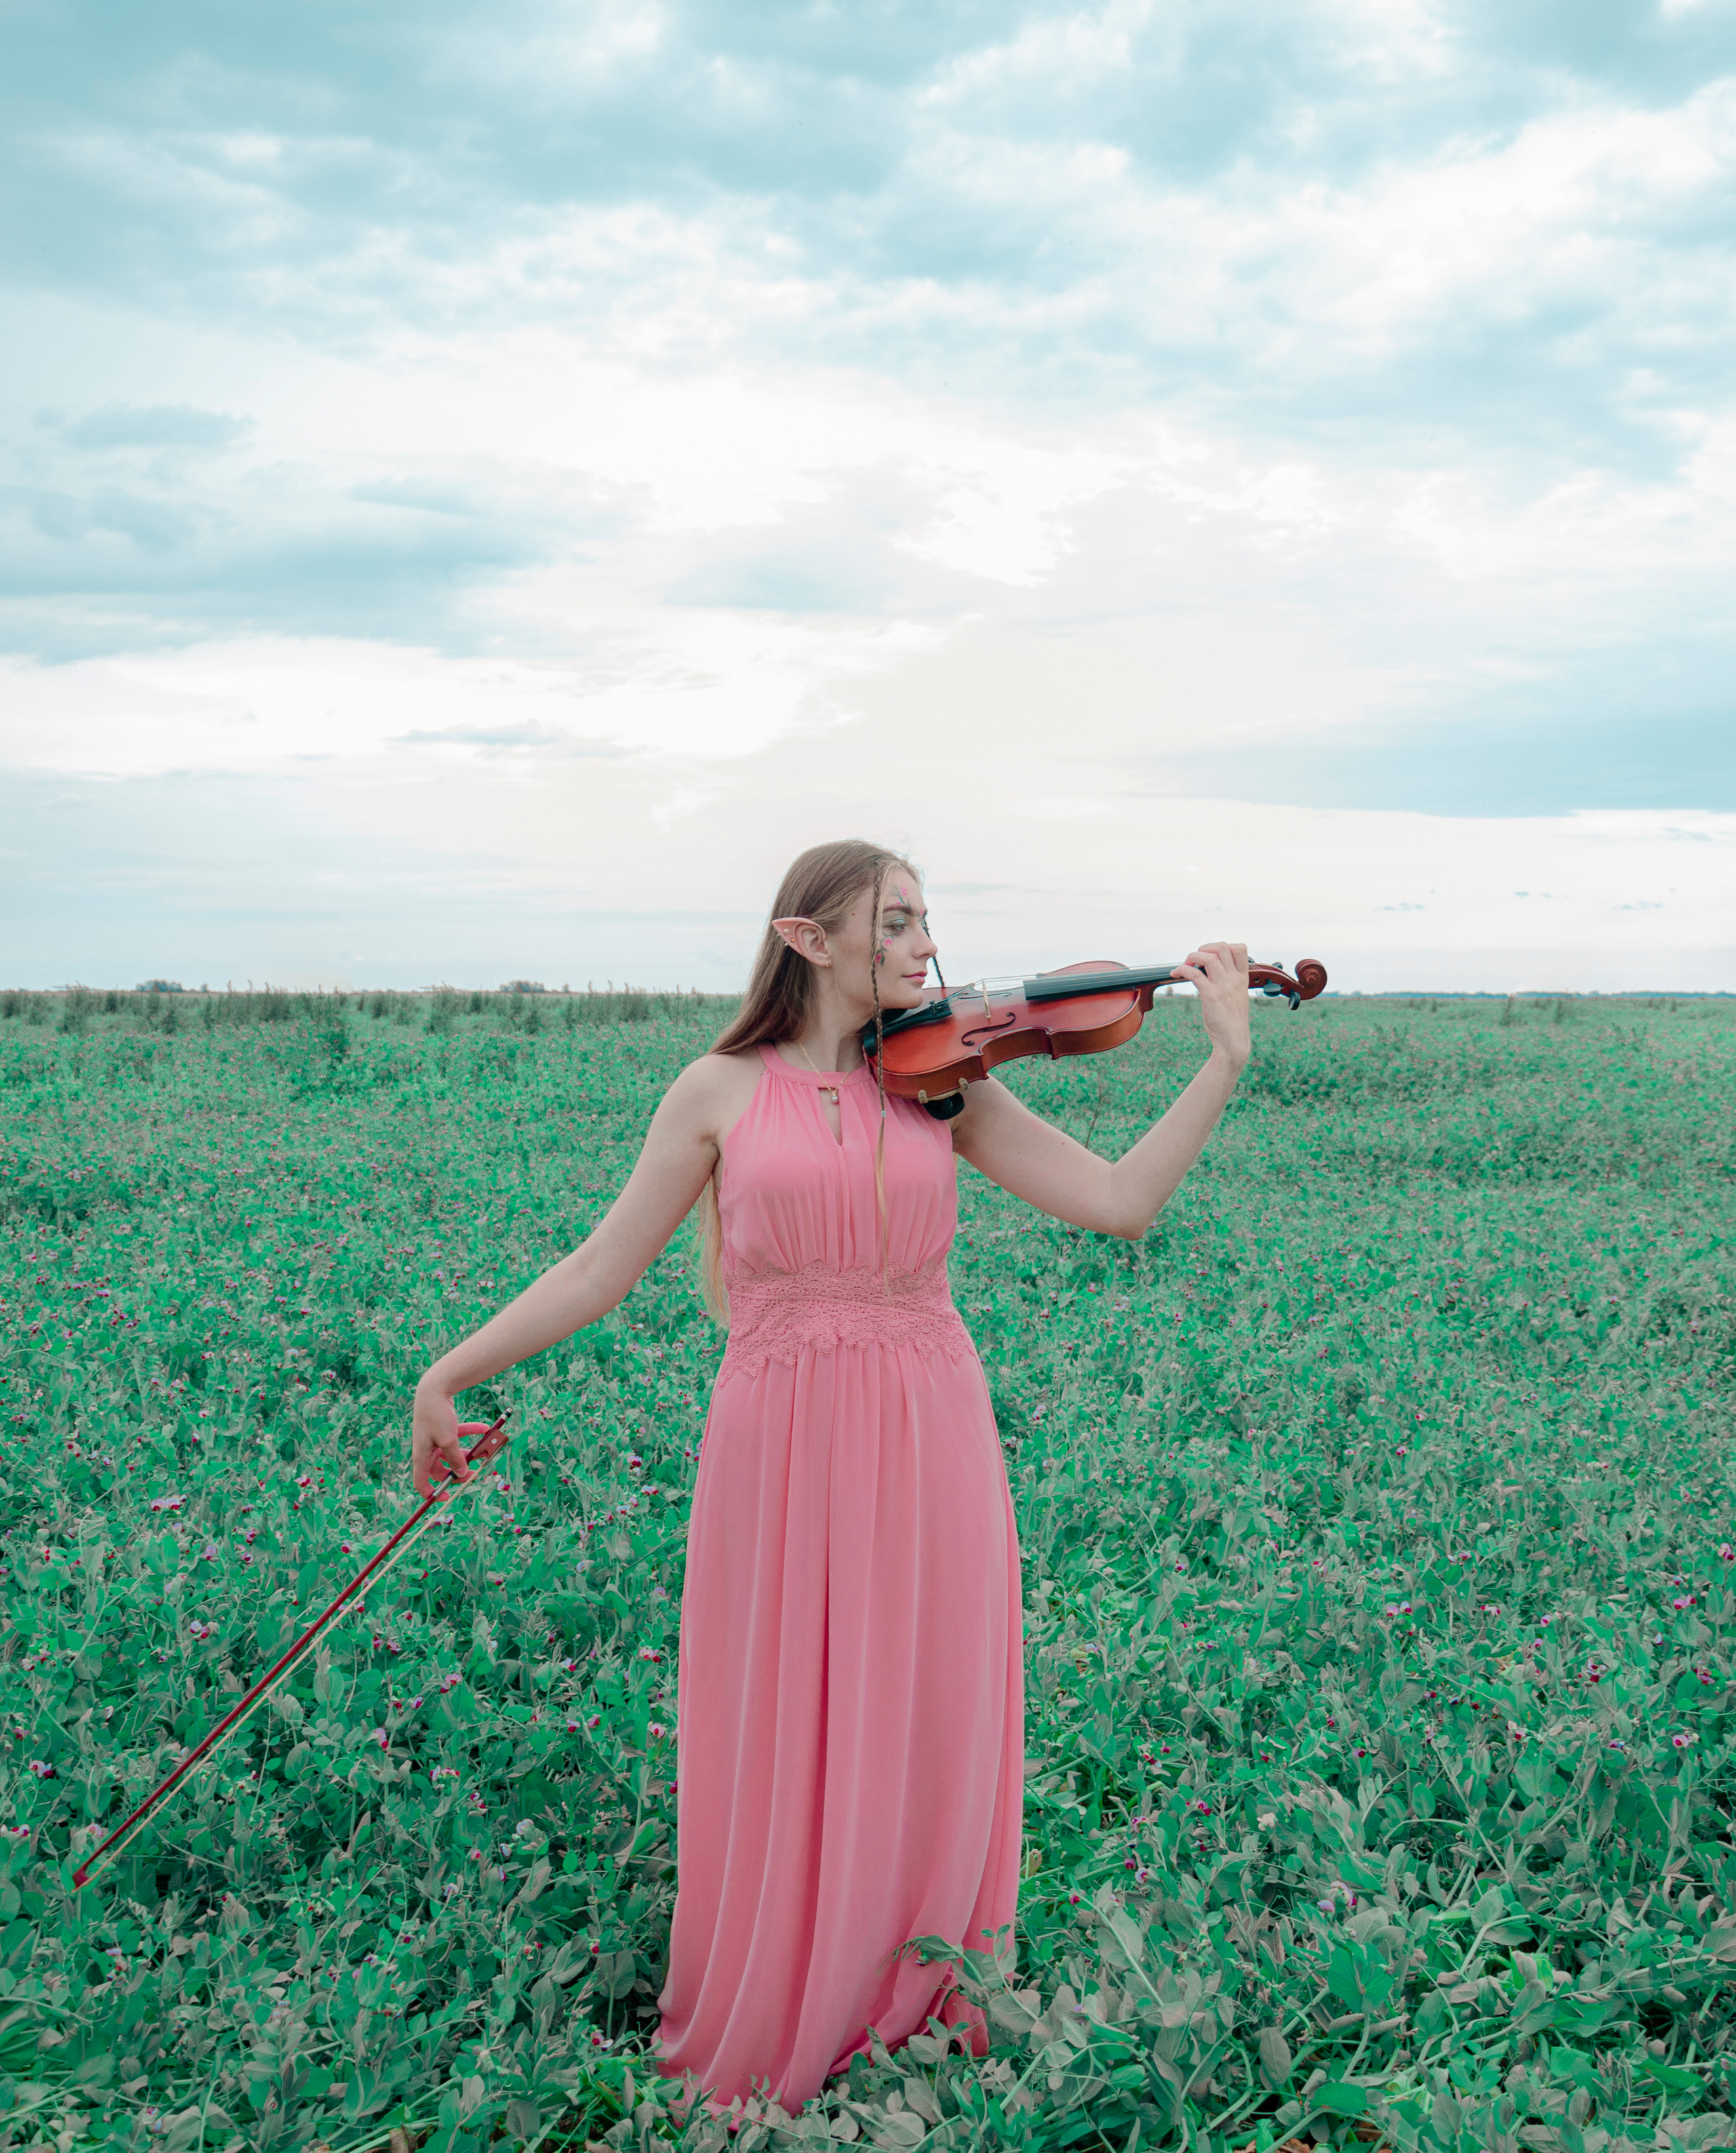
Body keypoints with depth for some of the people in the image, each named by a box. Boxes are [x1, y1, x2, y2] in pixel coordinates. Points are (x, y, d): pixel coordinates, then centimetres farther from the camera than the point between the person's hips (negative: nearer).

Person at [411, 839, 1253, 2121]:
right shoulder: (721, 1092, 0)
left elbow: (1120, 1204, -3)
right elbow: (601, 1270, 1)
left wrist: (1229, 1059, -10)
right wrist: (450, 1375, -3)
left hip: (929, 1448, 2)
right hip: (778, 1451, -1)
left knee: (922, 1747, 9)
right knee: (777, 1748, 8)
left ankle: (909, 2010, 34)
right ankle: (760, 2031, 32)